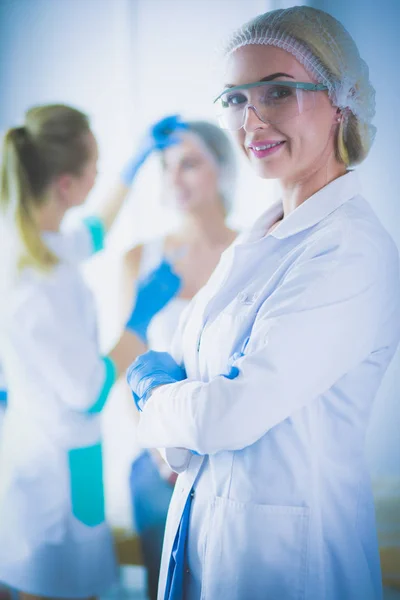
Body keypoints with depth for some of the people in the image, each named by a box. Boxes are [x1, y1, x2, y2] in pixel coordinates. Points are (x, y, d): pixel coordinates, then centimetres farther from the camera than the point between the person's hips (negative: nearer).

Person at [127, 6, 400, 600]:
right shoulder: (258, 239, 6)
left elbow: (232, 416, -25)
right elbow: (167, 361, 8)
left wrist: (155, 398, -6)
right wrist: (158, 377, -14)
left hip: (287, 550, -7)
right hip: (205, 520, 8)